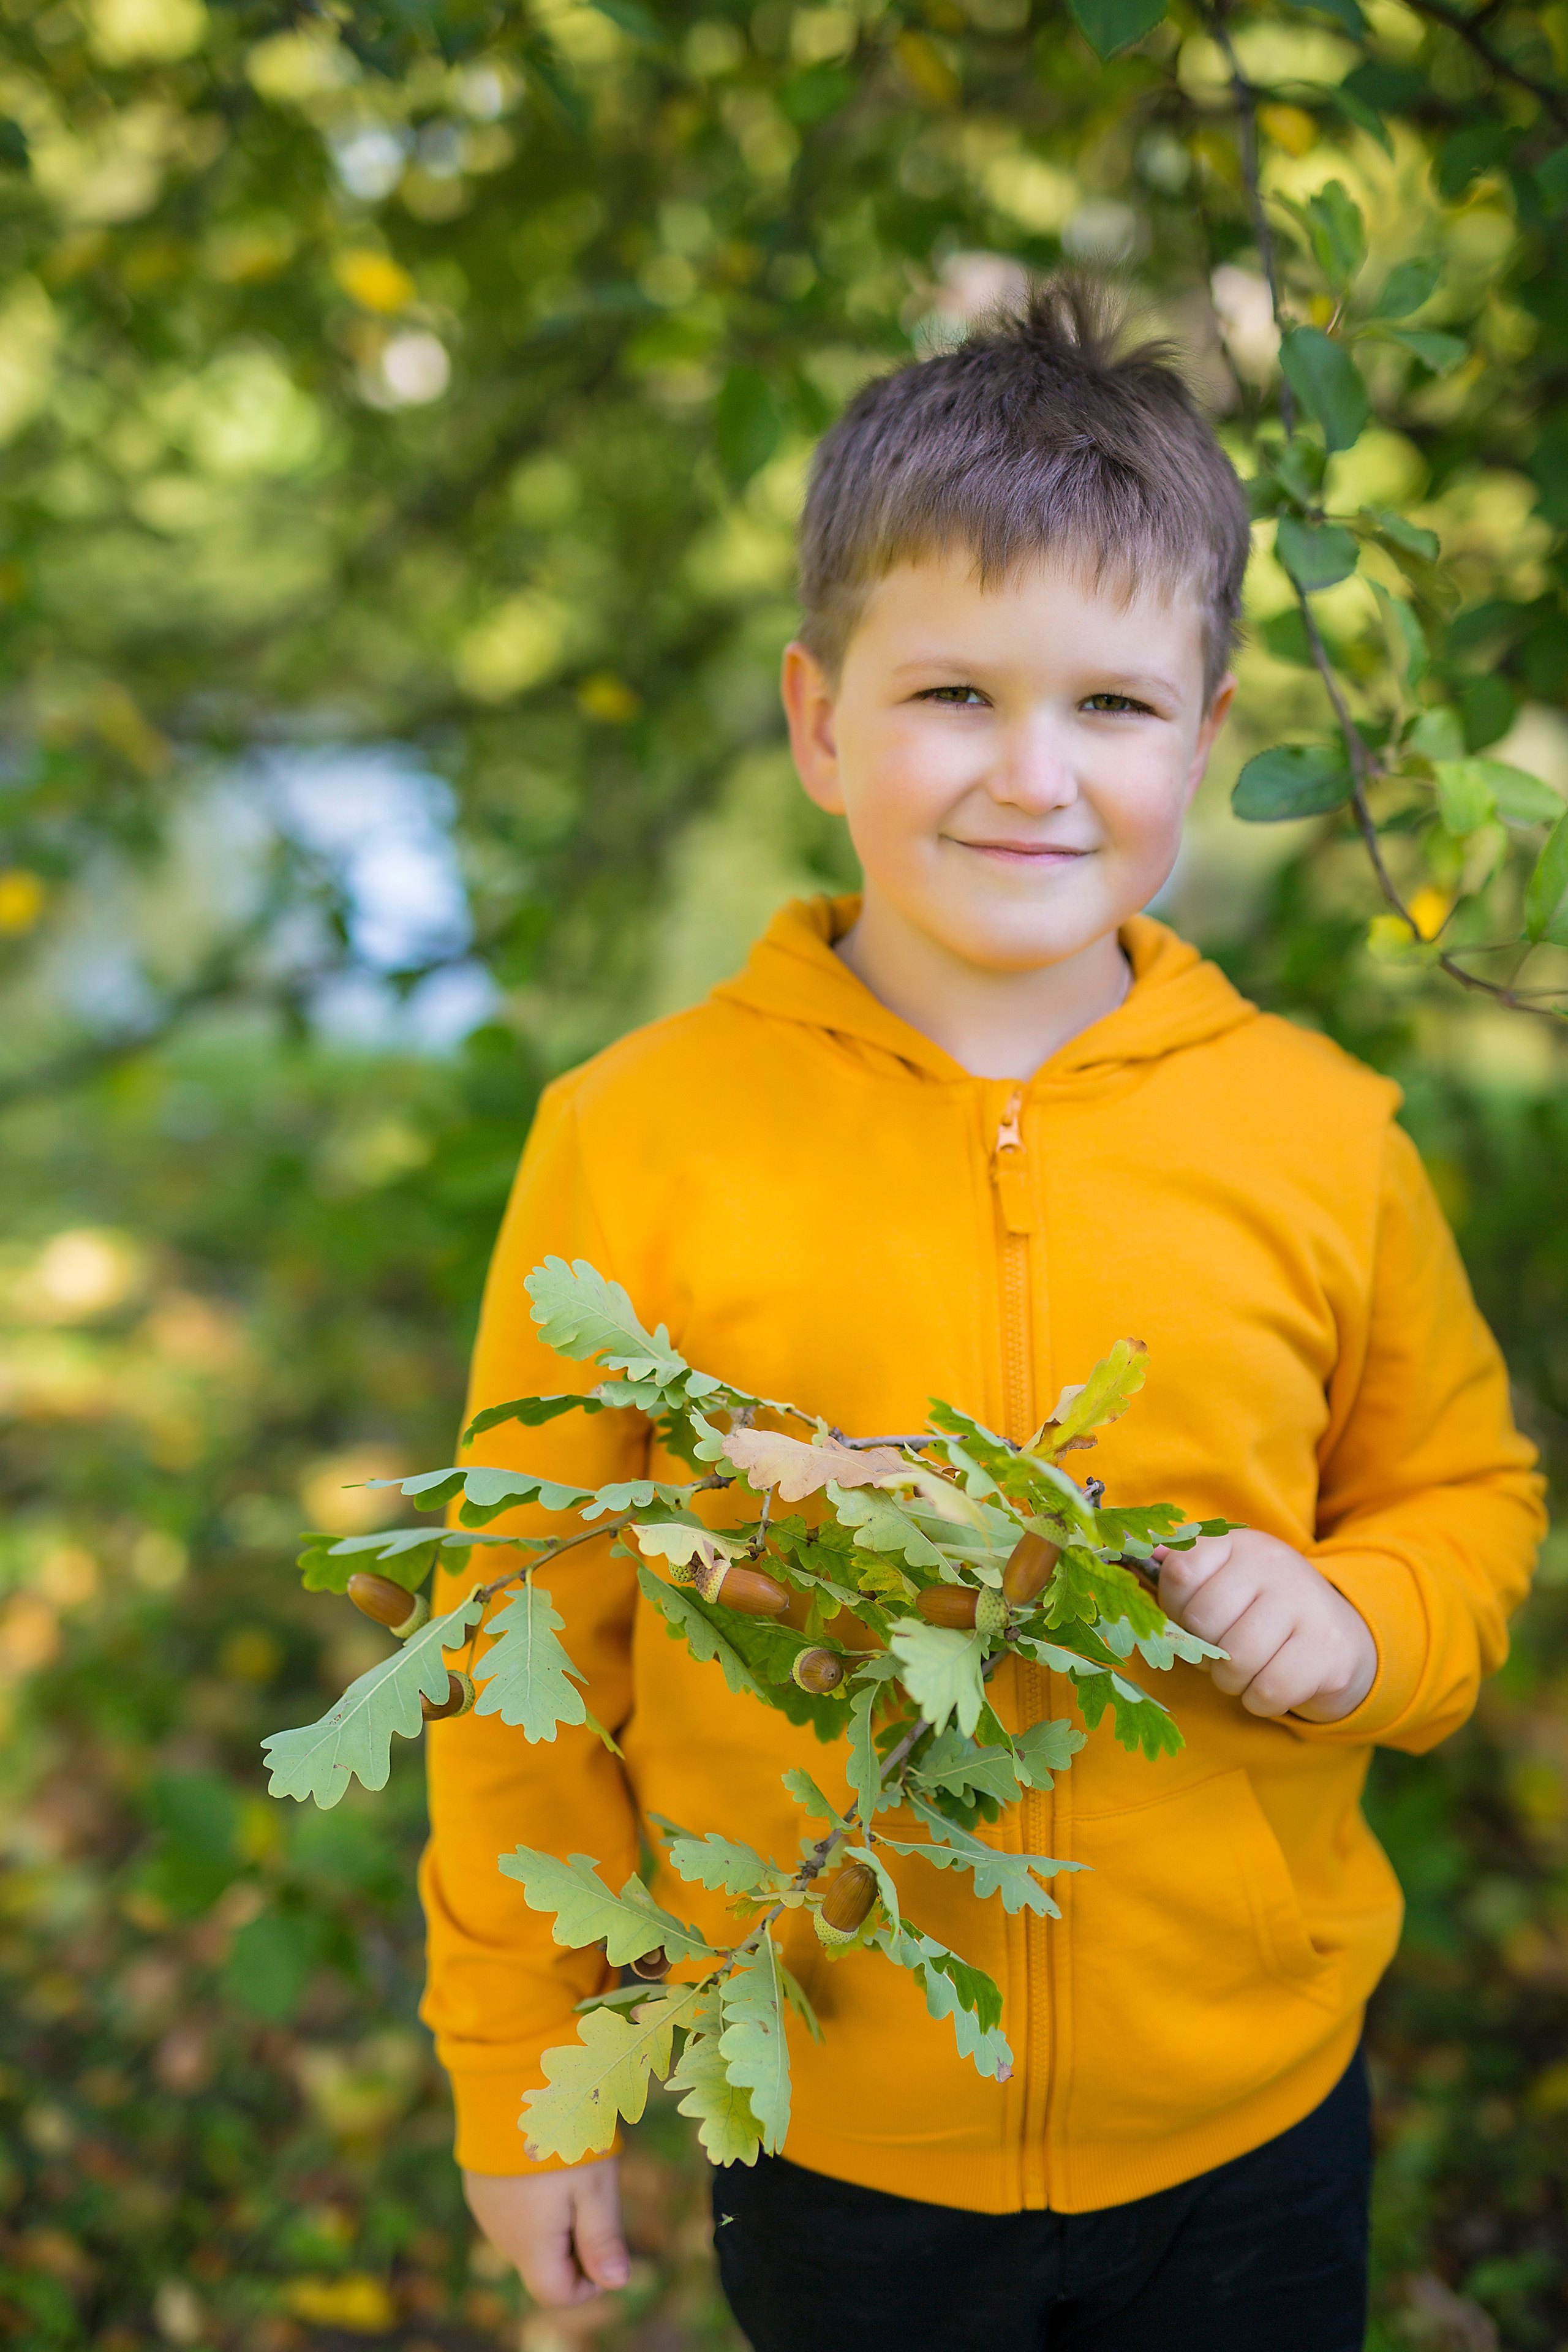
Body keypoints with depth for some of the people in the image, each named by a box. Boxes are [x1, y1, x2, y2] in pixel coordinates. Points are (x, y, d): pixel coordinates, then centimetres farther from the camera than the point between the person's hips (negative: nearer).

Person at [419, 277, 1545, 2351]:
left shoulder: (1320, 1136, -8)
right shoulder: (639, 1137, -14)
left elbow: (1466, 1492, 8)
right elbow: (531, 1632, -5)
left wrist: (1363, 1622, -14)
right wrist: (517, 2071, 1)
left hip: (1254, 2119, 2)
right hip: (834, 2148, -1)